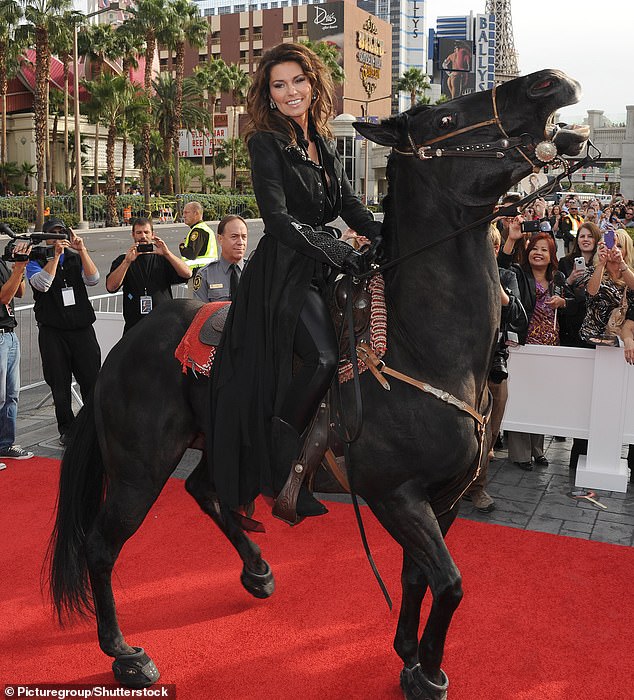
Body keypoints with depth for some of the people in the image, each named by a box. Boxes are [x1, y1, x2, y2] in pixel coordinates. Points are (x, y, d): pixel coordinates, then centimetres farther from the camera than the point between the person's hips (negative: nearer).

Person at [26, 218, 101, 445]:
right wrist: (56, 255, -18)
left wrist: (82, 250, -15)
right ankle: (67, 429, 17)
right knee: (60, 384, 5)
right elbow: (42, 284, -16)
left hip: (82, 328, 1)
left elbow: (93, 280, -7)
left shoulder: (77, 258, 11)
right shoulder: (36, 262, 4)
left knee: (91, 379, 0)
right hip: (52, 331, -1)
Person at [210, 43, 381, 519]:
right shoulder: (266, 144, -4)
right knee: (324, 357, -26)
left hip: (325, 268, 8)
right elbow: (279, 218, -15)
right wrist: (345, 256, -22)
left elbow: (352, 208, 16)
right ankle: (281, 471, -7)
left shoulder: (324, 145, 17)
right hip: (286, 270, -8)